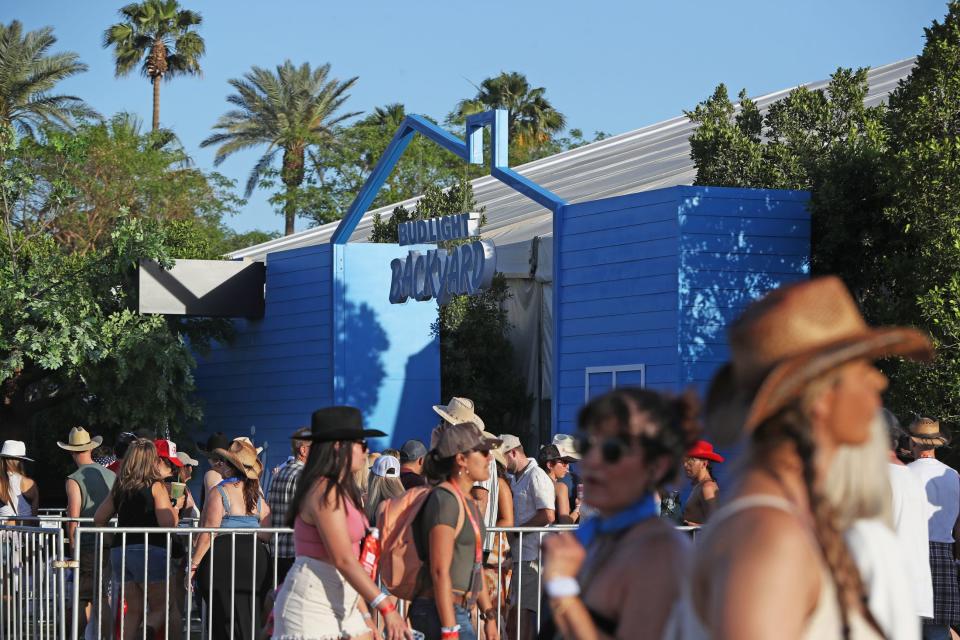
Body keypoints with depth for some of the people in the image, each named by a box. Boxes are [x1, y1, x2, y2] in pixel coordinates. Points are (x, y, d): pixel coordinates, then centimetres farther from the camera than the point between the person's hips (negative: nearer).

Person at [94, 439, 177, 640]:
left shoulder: (119, 487, 12)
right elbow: (167, 522, -13)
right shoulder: (156, 486, -3)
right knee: (160, 607, 3)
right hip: (149, 549, -5)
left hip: (119, 550, 5)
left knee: (133, 611, 11)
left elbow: (99, 519, 16)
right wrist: (175, 508, 7)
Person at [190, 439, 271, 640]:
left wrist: (193, 565, -10)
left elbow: (208, 533, -13)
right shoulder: (256, 494, 10)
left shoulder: (219, 492, -8)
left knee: (226, 624, -2)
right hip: (255, 557, 6)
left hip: (223, 558, -5)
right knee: (250, 621, 9)